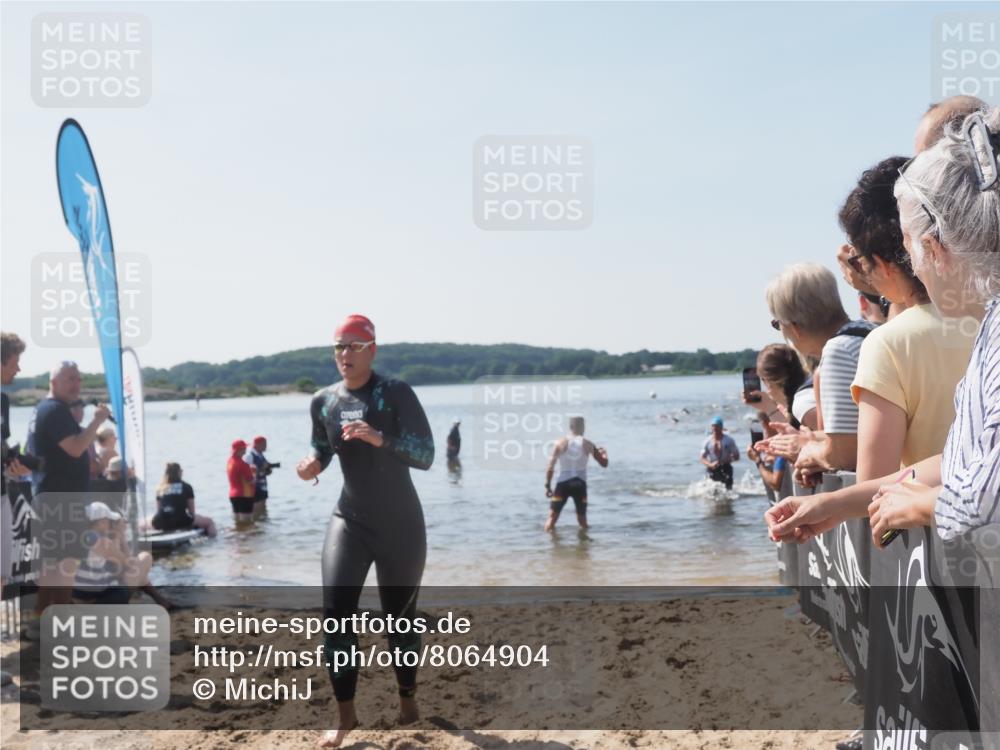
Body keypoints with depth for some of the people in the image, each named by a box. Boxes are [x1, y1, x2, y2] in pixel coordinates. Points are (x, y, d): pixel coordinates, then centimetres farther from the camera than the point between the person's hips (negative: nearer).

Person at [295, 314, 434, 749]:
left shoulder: (396, 394, -12)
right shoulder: (323, 402, 1)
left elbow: (426, 456, -18)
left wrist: (380, 438, -33)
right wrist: (312, 465, -6)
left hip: (400, 525, -3)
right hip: (349, 520, 3)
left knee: (400, 616, 10)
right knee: (336, 611, -13)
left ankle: (407, 700, 32)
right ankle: (345, 715, -3)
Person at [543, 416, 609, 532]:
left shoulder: (560, 443, -3)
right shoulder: (588, 445, 0)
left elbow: (550, 467, -6)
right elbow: (604, 464, 7)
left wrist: (547, 486, 1)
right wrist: (604, 454, 29)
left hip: (563, 483, -1)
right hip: (580, 484, 1)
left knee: (552, 516, 5)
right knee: (582, 518, 16)